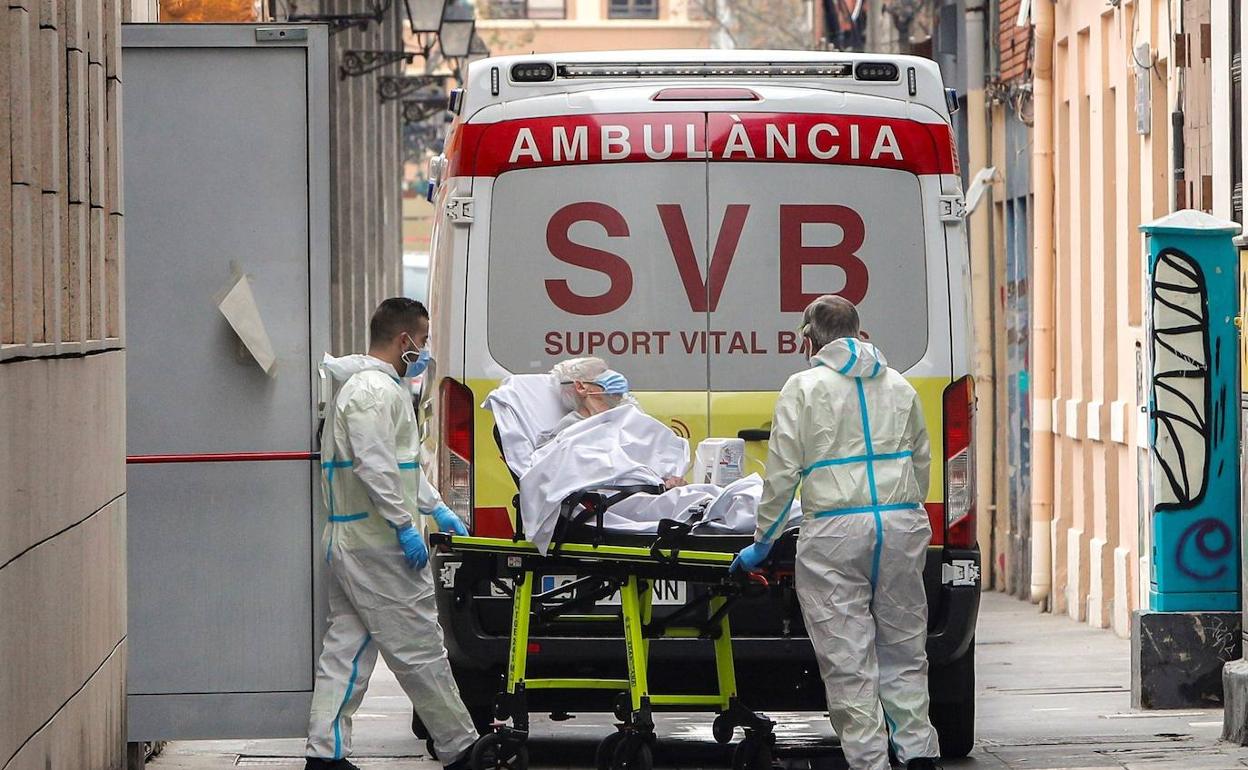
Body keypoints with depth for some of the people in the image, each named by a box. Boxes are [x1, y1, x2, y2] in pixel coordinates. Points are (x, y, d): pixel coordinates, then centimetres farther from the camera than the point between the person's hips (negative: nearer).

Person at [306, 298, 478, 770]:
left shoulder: (370, 384, 20)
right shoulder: (376, 391, -16)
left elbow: (402, 461, 29)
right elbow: (376, 467, -25)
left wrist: (436, 508, 27)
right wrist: (406, 525, -22)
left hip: (348, 541, 11)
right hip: (380, 547, -11)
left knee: (346, 644, 10)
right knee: (418, 648, -3)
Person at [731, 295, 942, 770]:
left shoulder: (804, 388, 0)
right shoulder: (899, 387, 15)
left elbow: (782, 473, -3)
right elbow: (921, 463, 20)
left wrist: (762, 542, 5)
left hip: (834, 533, -4)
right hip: (903, 523, 4)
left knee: (847, 659, -1)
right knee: (904, 650, 13)